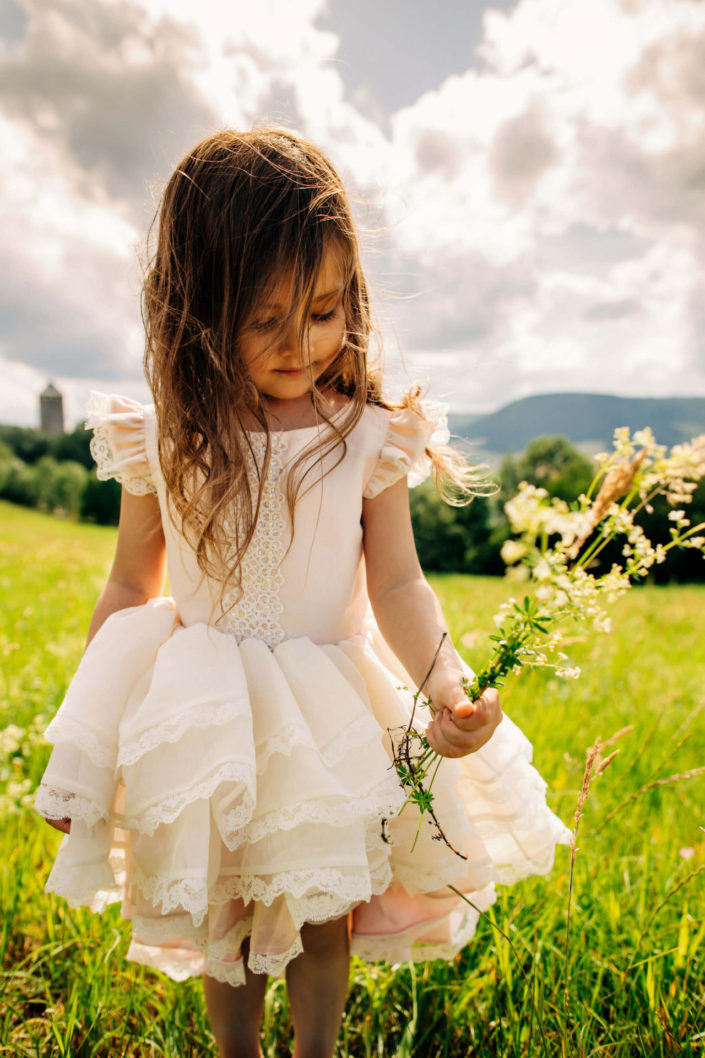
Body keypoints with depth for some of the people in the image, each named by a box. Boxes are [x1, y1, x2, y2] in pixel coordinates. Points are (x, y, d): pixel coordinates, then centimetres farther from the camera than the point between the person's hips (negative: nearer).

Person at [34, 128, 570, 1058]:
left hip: (332, 713, 0)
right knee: (223, 923, 18)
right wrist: (83, 740, 3)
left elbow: (396, 583, -10)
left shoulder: (369, 435, -11)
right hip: (205, 719, 1)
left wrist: (447, 688, -28)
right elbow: (131, 588, 1)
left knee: (324, 916, 17)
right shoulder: (161, 440, -8)